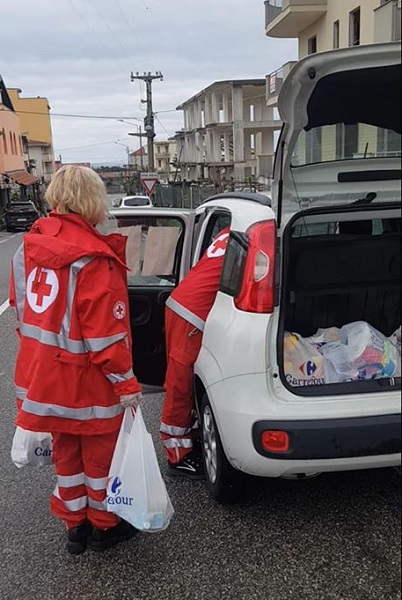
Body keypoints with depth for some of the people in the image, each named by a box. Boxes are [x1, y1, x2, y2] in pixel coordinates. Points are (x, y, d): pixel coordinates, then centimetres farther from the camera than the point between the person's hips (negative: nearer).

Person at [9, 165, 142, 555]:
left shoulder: (29, 248, 0)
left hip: (43, 374, 7)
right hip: (88, 381, -7)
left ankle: (74, 526, 38)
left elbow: (21, 306, 11)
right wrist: (125, 382, -14)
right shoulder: (94, 259, -23)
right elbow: (106, 332, -23)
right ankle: (103, 526, 33)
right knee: (100, 453, 15)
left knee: (66, 452, 22)